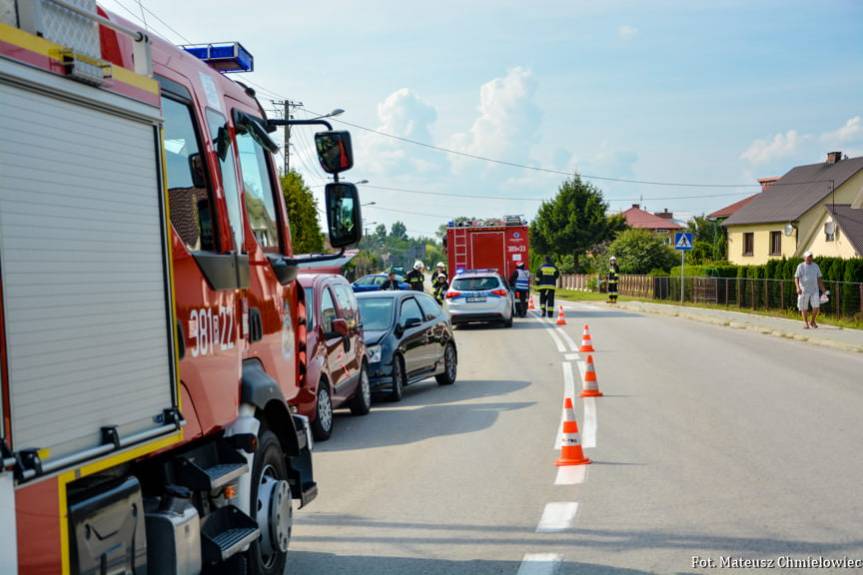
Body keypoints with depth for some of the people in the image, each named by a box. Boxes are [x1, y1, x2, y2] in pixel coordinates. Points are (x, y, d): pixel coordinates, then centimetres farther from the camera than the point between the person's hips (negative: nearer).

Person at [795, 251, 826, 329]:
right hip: (804, 290, -3)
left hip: (814, 290, 3)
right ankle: (806, 323, 14)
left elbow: (819, 278, 13)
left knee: (816, 307, -6)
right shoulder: (801, 266, -3)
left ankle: (812, 321, 15)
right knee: (804, 308, 2)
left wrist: (823, 289, 10)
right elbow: (796, 278, -10)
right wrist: (798, 287, -25)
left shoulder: (816, 266, 9)